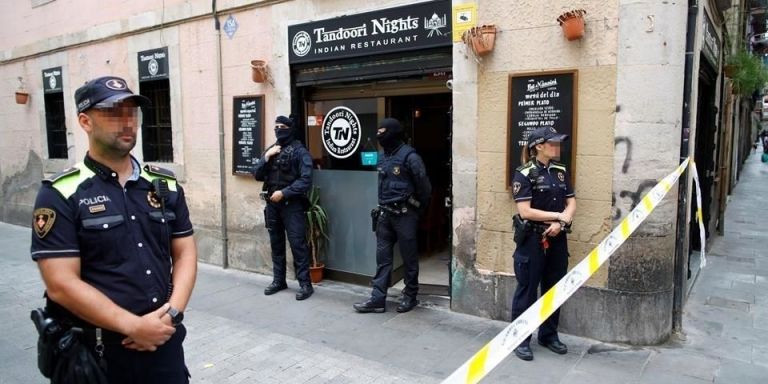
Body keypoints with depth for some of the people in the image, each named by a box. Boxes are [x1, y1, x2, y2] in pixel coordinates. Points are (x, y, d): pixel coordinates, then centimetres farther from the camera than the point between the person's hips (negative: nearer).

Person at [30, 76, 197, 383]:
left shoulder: (165, 185, 5)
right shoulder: (62, 194, -8)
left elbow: (185, 253, 5)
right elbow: (61, 285, -14)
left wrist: (172, 313, -10)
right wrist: (134, 326, -17)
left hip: (164, 341, 4)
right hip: (94, 352, -3)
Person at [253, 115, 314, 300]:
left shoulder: (300, 151, -5)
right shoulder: (270, 150, 13)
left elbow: (306, 180, -14)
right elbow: (257, 175, 8)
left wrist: (284, 193, -18)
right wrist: (266, 157, -6)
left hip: (292, 205, -6)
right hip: (272, 204, 6)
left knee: (298, 244, -6)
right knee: (276, 244, 13)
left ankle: (305, 284, 0)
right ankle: (278, 280, 25)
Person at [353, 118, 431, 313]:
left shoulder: (409, 156, -13)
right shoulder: (383, 157, 10)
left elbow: (424, 187, -9)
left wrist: (417, 210, 0)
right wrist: (382, 207, 18)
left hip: (404, 214, -7)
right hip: (385, 213, 7)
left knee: (409, 258, 6)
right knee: (382, 257, 7)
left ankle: (410, 296, 19)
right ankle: (377, 299, 12)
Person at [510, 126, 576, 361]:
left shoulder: (561, 172, 8)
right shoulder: (524, 174, -12)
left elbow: (571, 203, 7)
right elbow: (525, 211, -18)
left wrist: (561, 222, -12)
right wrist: (559, 215, -13)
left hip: (557, 239, 6)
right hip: (532, 240, -6)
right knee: (527, 290, 3)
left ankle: (549, 335, 30)